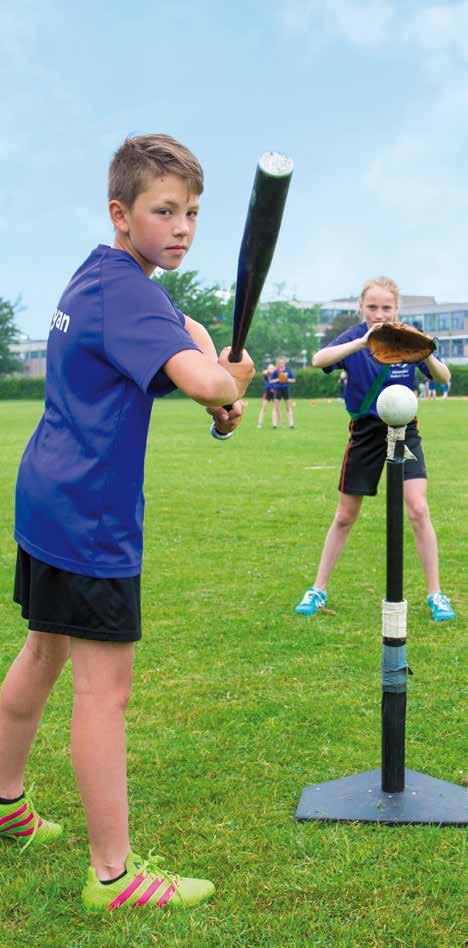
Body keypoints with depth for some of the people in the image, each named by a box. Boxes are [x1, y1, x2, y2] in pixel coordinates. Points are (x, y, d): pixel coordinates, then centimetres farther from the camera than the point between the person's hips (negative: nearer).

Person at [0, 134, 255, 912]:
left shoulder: (98, 277, 12)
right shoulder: (124, 289, -18)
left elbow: (181, 326, 25)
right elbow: (200, 379, -33)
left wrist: (212, 365, 4)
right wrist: (233, 382, -10)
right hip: (89, 516, -11)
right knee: (104, 683, -4)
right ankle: (115, 876, 6)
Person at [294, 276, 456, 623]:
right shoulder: (355, 337, -11)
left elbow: (444, 378, -11)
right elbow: (318, 360, -31)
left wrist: (427, 355, -33)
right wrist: (361, 343, -45)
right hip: (365, 433, 0)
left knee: (419, 510, -13)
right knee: (345, 517, 7)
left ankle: (436, 595, 1)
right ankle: (318, 590, 22)